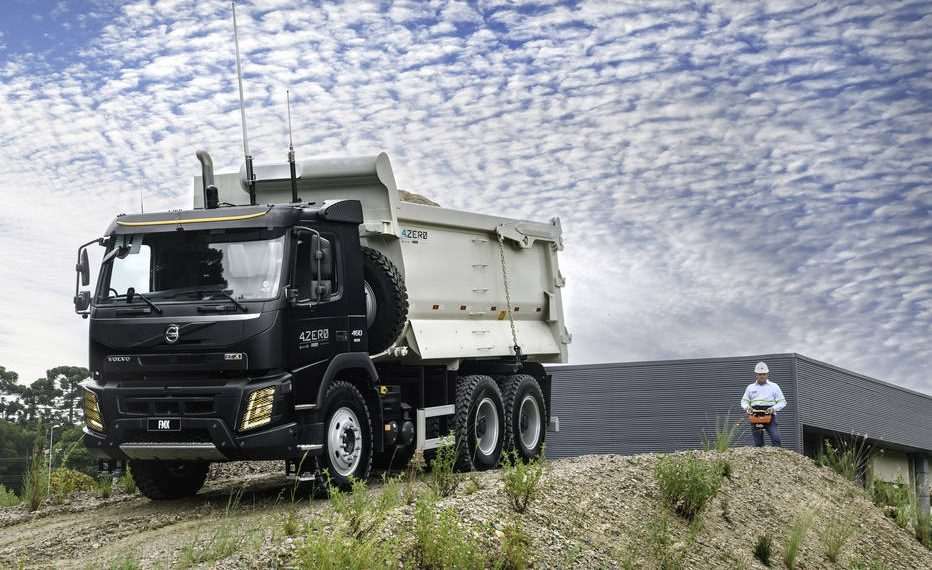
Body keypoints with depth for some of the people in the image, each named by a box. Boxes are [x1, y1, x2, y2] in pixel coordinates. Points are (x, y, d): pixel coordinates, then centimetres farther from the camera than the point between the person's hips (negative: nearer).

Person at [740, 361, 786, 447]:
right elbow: (744, 401, 16)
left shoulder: (774, 387, 8)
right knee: (758, 443, 2)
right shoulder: (750, 387, 15)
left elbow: (782, 402, 6)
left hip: (769, 417, -2)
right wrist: (747, 407, -8)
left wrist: (773, 408, -13)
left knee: (776, 439, -19)